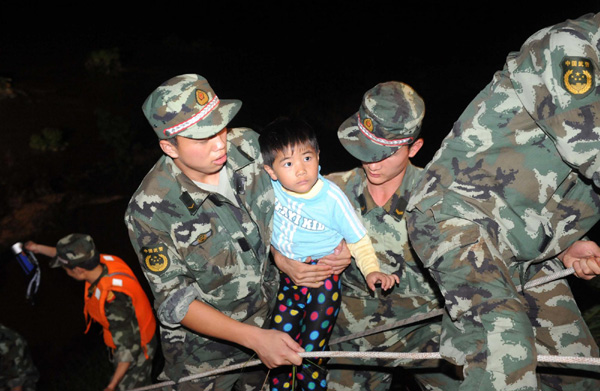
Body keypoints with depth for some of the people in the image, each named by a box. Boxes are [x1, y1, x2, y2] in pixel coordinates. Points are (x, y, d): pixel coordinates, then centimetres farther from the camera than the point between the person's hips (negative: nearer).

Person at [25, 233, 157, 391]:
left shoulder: (113, 301, -42)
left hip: (137, 350, -8)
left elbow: (128, 348, -33)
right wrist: (38, 248, 20)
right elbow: (70, 256, 6)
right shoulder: (106, 261, -18)